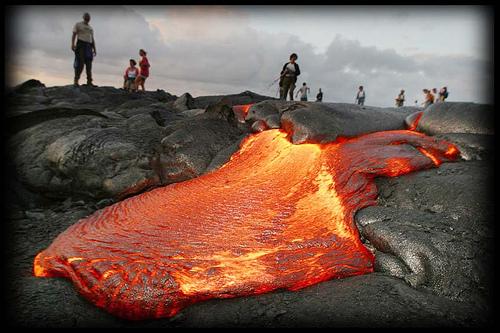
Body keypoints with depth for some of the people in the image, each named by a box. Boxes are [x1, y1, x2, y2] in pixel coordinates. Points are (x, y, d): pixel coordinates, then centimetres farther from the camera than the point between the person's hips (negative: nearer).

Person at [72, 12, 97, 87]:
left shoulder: (90, 28, 26)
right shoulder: (78, 24, 11)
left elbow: (92, 39, 22)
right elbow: (74, 35, 1)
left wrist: (94, 49, 11)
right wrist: (72, 44, -14)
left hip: (89, 46, 5)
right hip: (80, 44, -5)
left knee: (89, 64, -3)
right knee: (80, 63, -14)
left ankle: (89, 81, -6)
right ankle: (76, 80, -15)